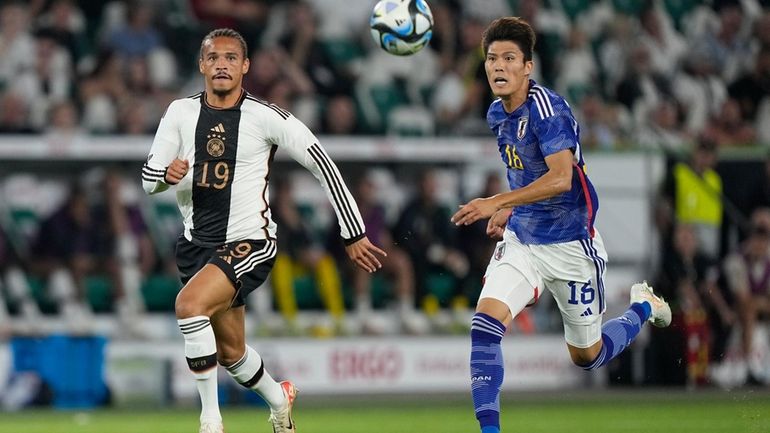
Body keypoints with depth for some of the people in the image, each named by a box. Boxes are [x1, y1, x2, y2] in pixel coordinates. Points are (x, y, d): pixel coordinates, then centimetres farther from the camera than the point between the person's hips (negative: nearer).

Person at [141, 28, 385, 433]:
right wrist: (167, 174, -23)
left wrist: (354, 234, -6)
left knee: (189, 303, -31)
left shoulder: (266, 117, -11)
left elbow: (322, 164, -6)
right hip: (197, 243, 5)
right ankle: (279, 399, 48)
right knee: (230, 352, 16)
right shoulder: (181, 112, 1)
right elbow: (148, 177, 2)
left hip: (249, 243, -5)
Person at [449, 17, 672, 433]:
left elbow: (561, 178, -32)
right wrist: (509, 210, 8)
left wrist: (496, 203, -36)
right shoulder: (497, 114, 4)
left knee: (587, 357, 11)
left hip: (569, 246, -6)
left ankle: (642, 307, 40)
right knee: (485, 322, -20)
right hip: (520, 240, 6)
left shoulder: (546, 108, -21)